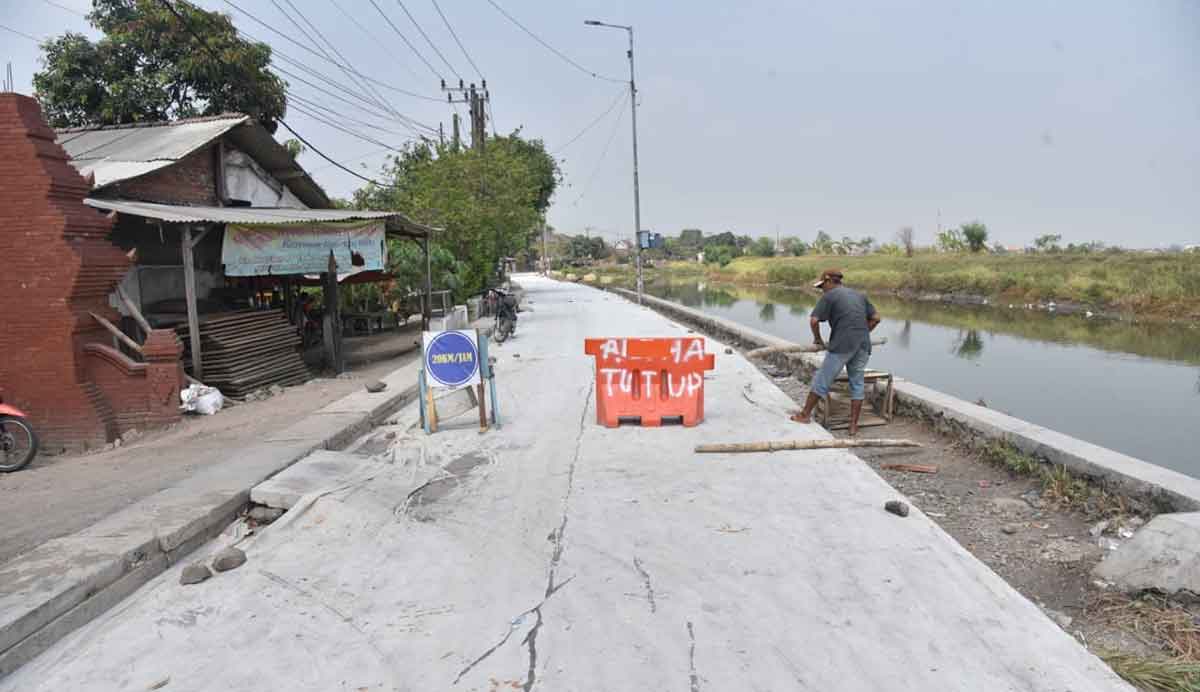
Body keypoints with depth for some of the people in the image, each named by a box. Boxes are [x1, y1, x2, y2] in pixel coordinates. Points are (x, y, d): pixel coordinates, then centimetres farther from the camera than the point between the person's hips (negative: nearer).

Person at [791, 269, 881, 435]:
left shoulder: (829, 296, 0)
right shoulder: (859, 295, 19)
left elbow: (813, 320, -8)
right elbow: (875, 318, 18)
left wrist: (818, 339, 6)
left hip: (842, 345, -6)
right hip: (863, 346, 6)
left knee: (822, 381, 6)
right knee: (857, 384, 12)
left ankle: (805, 414, 16)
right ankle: (853, 425, 13)